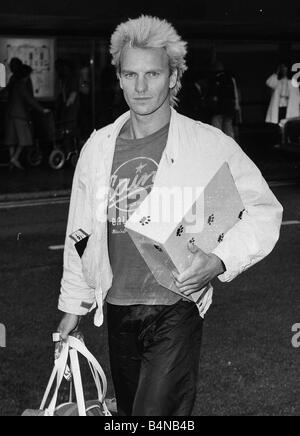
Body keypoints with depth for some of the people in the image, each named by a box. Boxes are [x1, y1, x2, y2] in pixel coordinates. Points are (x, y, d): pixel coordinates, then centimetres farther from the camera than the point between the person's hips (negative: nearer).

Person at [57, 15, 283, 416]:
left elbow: (264, 210, -5)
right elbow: (80, 232, 13)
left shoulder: (209, 145, -7)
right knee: (129, 411, 18)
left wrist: (220, 260, -20)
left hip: (176, 311, -4)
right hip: (118, 311, 5)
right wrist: (73, 305, 17)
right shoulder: (98, 147, 4)